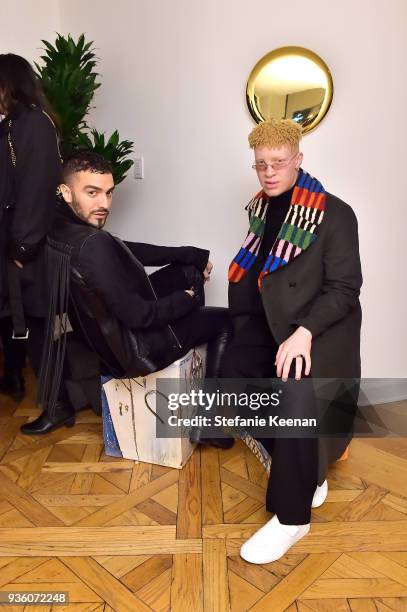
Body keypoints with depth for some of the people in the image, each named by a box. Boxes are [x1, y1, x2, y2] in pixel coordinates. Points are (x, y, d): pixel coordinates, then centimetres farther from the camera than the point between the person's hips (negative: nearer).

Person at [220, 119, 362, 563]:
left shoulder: (335, 214, -9)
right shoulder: (261, 208, 10)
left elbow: (344, 289, -13)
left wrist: (304, 332, -28)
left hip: (323, 324, -6)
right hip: (271, 318, 6)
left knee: (293, 387, -30)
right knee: (233, 374, -17)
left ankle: (291, 516, -9)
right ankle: (306, 473, 3)